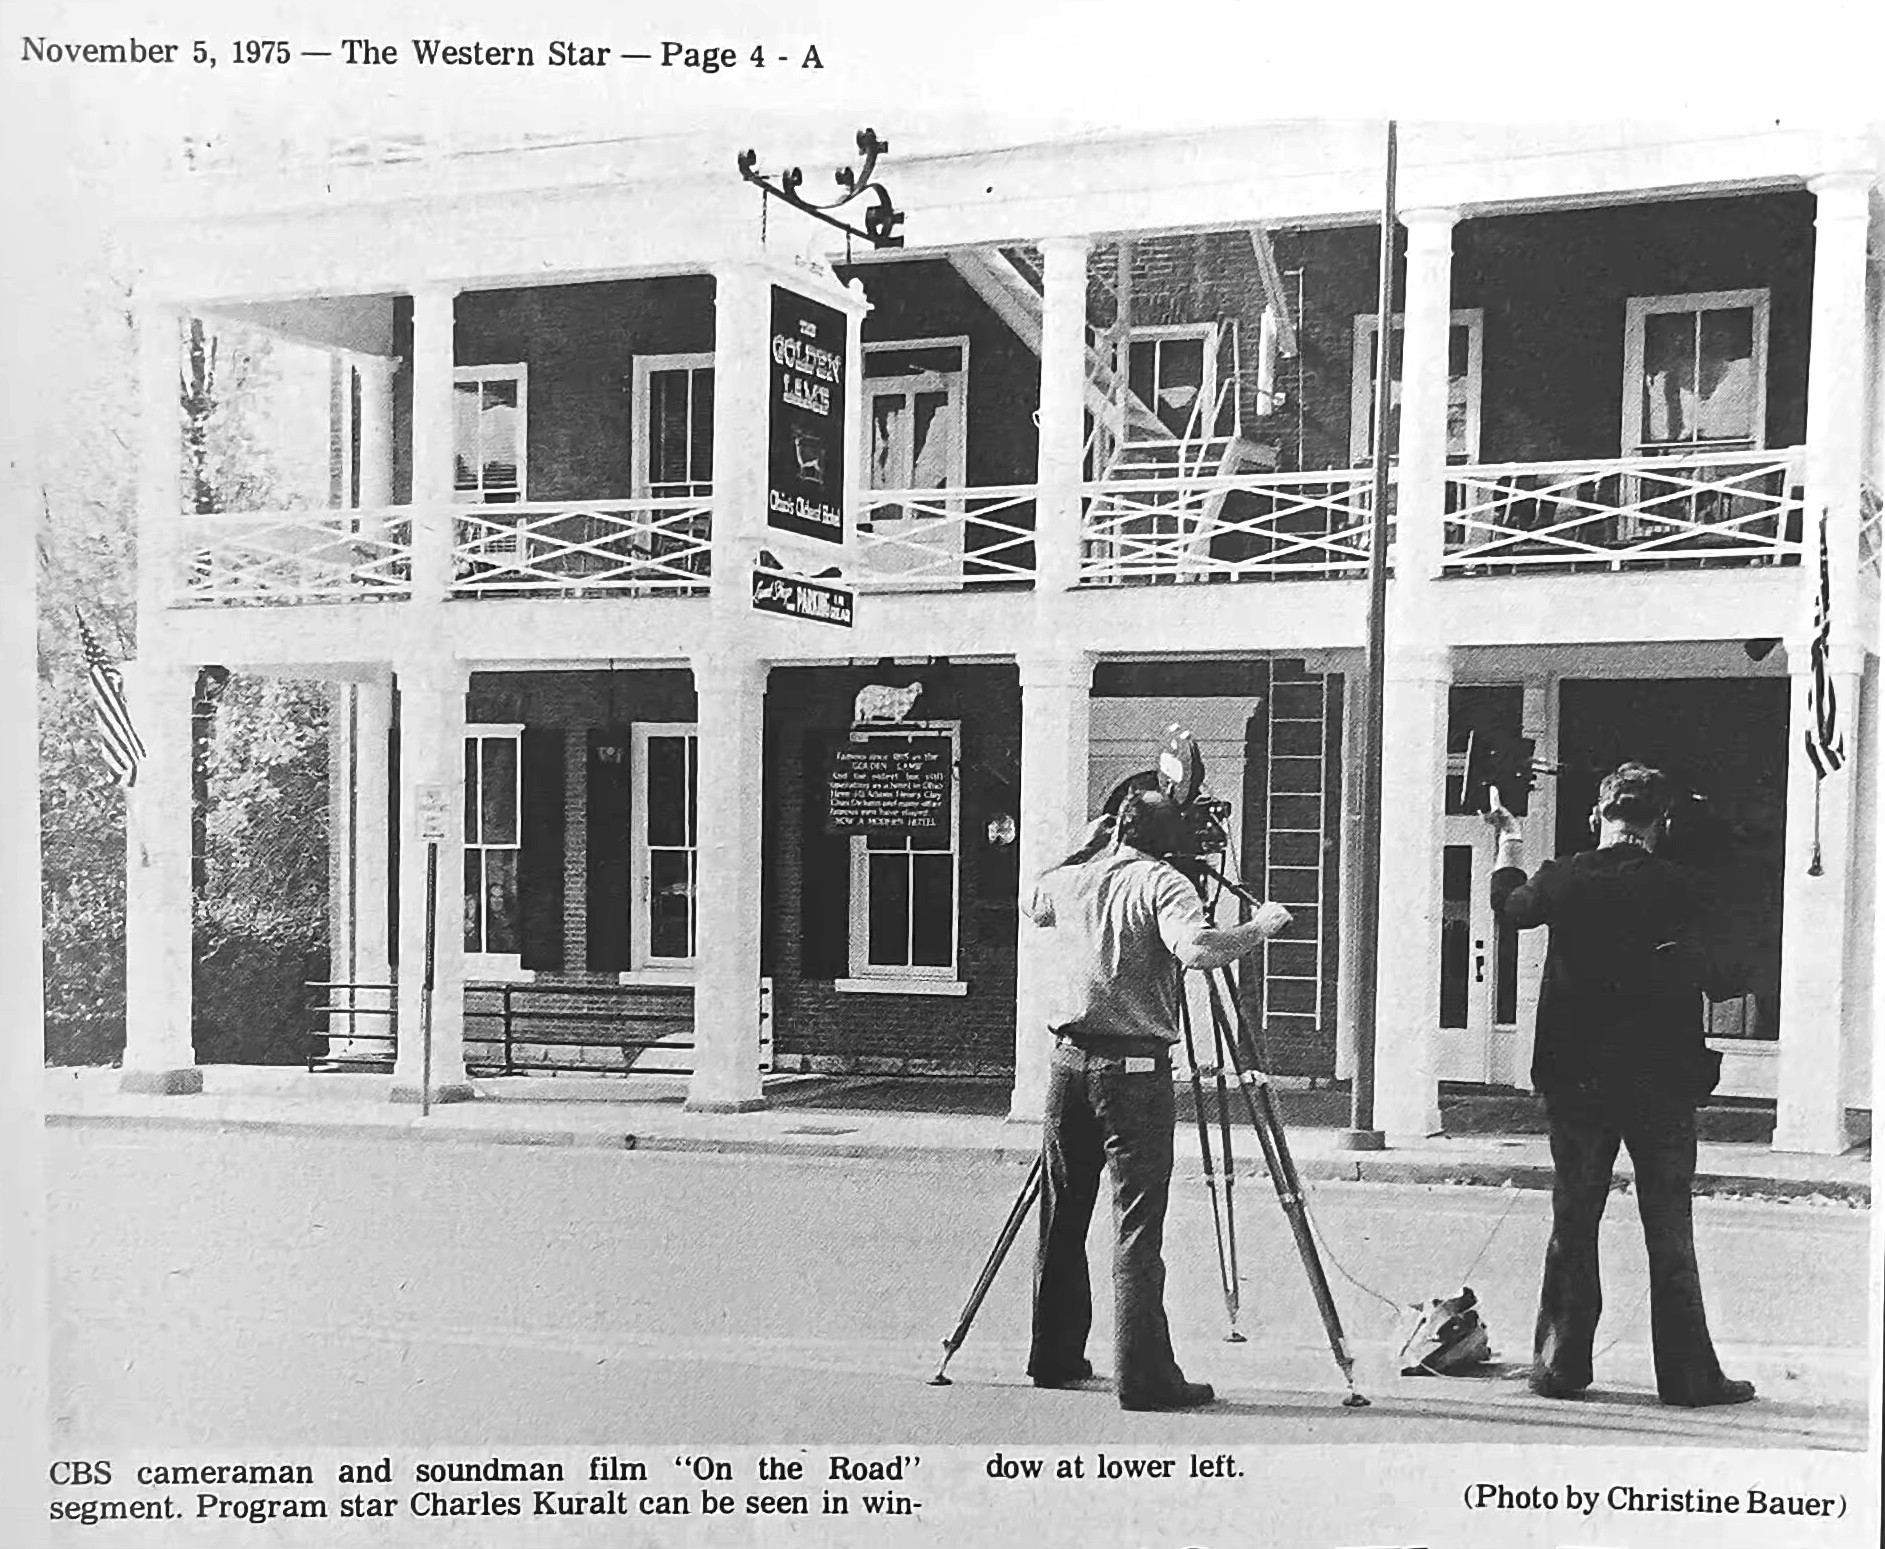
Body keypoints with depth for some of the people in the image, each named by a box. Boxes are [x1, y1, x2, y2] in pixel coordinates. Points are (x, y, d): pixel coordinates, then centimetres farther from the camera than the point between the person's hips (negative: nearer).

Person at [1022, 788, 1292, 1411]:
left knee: (1062, 1221, 14)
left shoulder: (1071, 881, 10)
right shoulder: (1162, 883, -6)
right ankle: (1143, 1376, -5)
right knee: (1136, 1230, -4)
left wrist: (1086, 848, 34)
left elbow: (1032, 902, 33)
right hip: (1133, 1068, -5)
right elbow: (1199, 948, -24)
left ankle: (1056, 1357, 22)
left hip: (1068, 1061, 6)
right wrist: (1259, 927, -8)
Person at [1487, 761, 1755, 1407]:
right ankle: (1688, 1374, 9)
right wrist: (1724, 984, 18)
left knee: (1572, 1225, 10)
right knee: (1670, 1232, 5)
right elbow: (1708, 978, -5)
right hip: (1661, 1080, -2)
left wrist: (1508, 841, 34)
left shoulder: (1561, 879, -3)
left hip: (1575, 1080, 2)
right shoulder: (1675, 887, -9)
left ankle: (1560, 1366, 14)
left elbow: (1509, 904, 18)